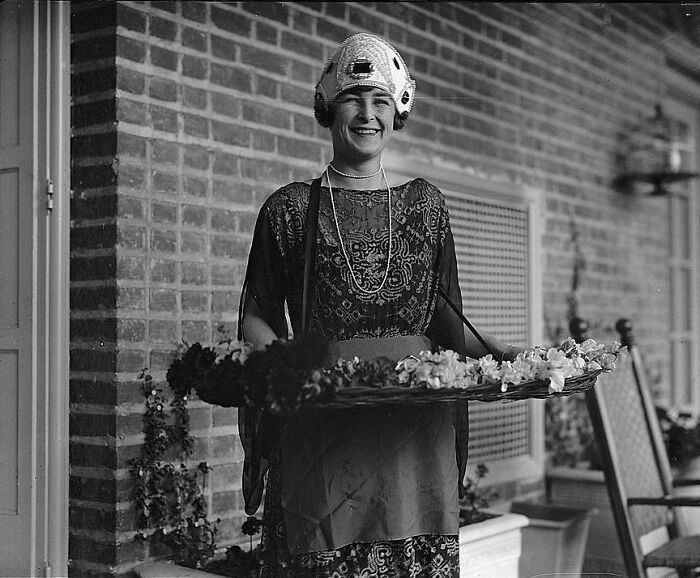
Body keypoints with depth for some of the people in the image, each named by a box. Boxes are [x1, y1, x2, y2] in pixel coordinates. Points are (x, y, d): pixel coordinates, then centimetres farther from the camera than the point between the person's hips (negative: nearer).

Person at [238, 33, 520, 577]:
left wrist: (491, 349, -2)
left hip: (416, 429, 2)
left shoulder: (426, 205, 13)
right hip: (321, 429, -2)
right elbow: (258, 318, 7)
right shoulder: (291, 208, 5)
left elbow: (443, 318, 16)